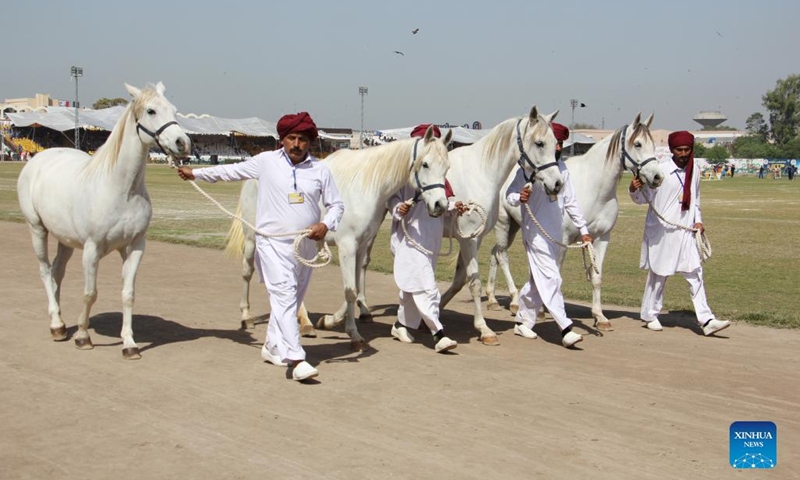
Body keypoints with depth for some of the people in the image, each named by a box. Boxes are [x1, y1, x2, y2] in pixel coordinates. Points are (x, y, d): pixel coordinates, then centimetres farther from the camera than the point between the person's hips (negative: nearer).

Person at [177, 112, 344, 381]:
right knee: (284, 296, -14)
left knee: (293, 299, 14)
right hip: (273, 243, -3)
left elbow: (336, 205, 7)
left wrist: (326, 225, -13)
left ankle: (272, 347, 33)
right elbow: (232, 171, 15)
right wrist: (195, 173, 21)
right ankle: (296, 359, -20)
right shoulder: (266, 162, 1)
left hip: (306, 245, 4)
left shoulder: (320, 170, 2)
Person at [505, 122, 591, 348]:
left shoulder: (562, 168, 9)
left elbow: (570, 201, 14)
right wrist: (519, 198, -31)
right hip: (536, 232, -7)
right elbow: (510, 193, -8)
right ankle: (566, 329, -14)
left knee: (538, 280, 14)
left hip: (556, 232, 7)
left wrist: (583, 229, 11)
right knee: (551, 278, -12)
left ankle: (523, 321, 26)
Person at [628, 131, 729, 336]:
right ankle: (650, 315, 21)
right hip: (662, 232, -4)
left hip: (686, 232, 4)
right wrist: (634, 189, -23)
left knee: (695, 275, 0)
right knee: (659, 275, 6)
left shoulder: (694, 170, 8)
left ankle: (706, 320, -1)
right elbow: (643, 198, -3)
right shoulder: (660, 170, -8)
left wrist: (698, 220, 6)